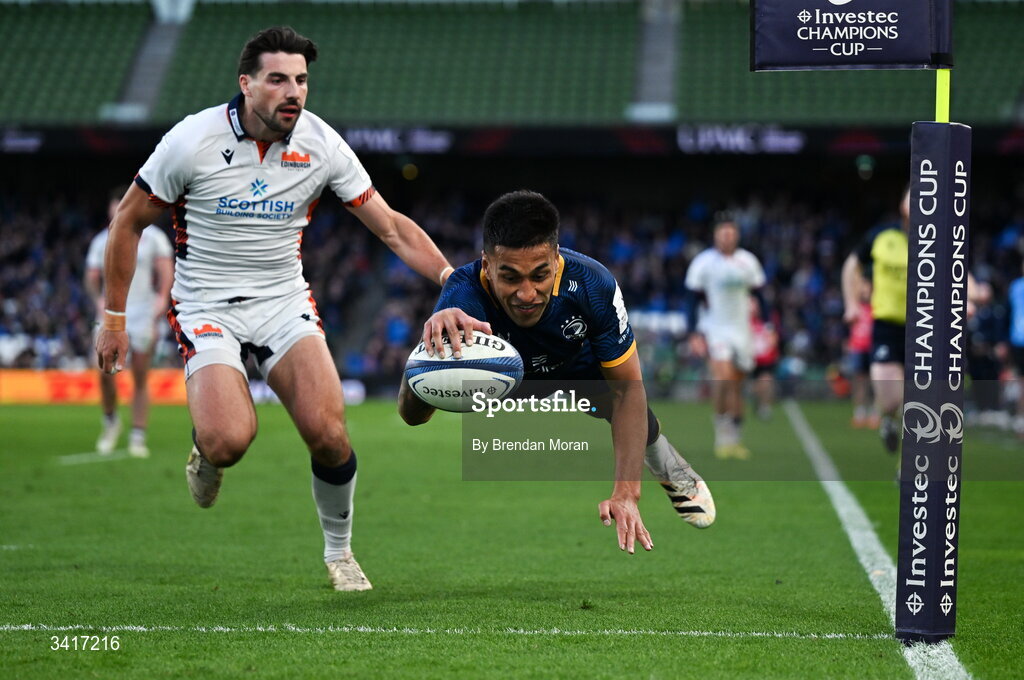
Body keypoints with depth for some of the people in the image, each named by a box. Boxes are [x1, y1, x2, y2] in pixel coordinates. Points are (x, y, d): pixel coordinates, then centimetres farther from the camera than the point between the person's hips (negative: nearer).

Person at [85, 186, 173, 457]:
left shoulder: (153, 237, 2)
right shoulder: (101, 241, 9)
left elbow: (166, 269, -5)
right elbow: (92, 278, 10)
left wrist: (162, 297, -22)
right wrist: (99, 298, -10)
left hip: (143, 316, -2)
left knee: (140, 379, -1)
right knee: (105, 371, -12)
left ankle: (138, 438, 4)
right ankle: (110, 422, 12)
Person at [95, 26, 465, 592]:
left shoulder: (321, 144, -7)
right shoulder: (193, 140, -14)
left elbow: (390, 226, -3)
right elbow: (128, 221, -3)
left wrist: (451, 276, -18)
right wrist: (114, 318, -2)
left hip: (285, 302, 2)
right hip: (208, 306, -2)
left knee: (327, 433, -17)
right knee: (229, 440, -26)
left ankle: (338, 551, 10)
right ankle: (204, 449, 14)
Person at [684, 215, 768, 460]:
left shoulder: (748, 262, 4)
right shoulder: (703, 263, -5)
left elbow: (759, 297, 13)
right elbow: (693, 300, -1)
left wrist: (768, 327, 6)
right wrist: (694, 335, -7)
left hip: (742, 329, 3)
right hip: (714, 328, -3)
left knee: (737, 385, 5)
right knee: (723, 376, -23)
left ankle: (736, 439, 16)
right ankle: (722, 433, -10)